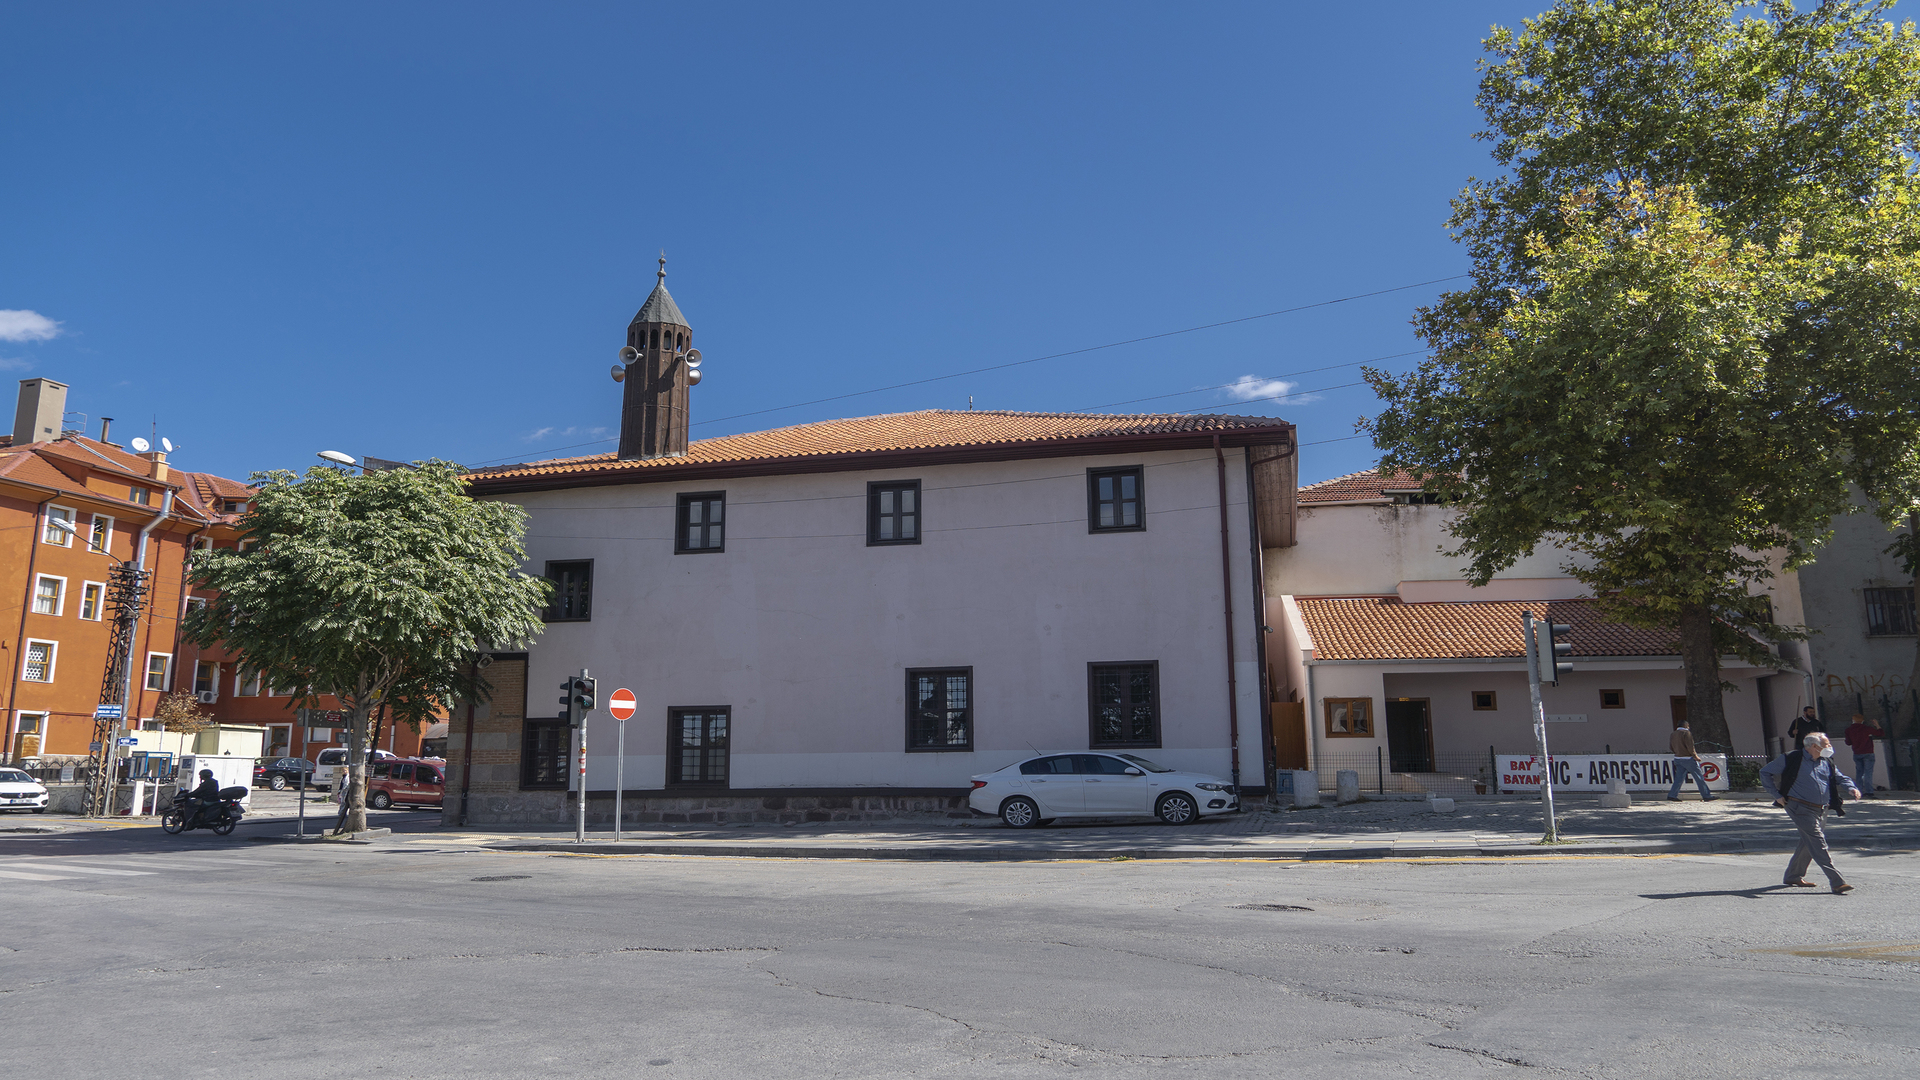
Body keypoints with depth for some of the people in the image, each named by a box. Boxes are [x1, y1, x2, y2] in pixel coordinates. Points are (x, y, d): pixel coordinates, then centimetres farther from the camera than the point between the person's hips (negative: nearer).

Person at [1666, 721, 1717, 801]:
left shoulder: (1674, 734, 13)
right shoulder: (1686, 733, -11)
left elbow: (1671, 746, 15)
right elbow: (1690, 746, -17)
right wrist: (1695, 756, -10)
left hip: (1677, 758, 7)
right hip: (1688, 758, -7)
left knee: (1679, 778, 6)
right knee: (1699, 778, 2)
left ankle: (1672, 795, -2)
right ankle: (1707, 796, 6)